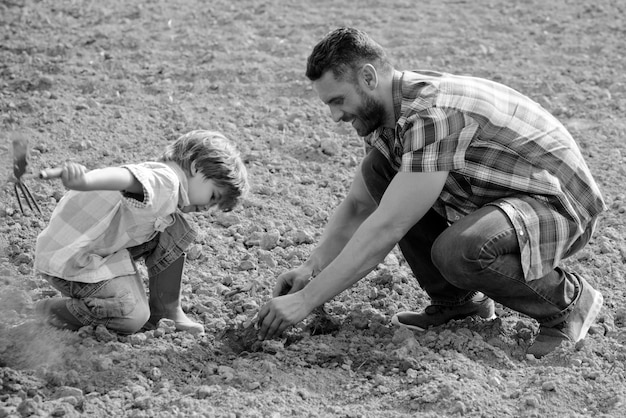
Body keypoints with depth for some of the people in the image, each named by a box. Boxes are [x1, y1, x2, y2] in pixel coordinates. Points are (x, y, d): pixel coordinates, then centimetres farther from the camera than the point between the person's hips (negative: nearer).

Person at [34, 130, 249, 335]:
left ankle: (167, 311, 17)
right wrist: (83, 182, -65)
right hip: (69, 260, -10)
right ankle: (50, 311, 0)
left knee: (175, 230, 6)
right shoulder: (165, 181, -23)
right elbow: (129, 177, -44)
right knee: (133, 317, -19)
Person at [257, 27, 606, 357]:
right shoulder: (386, 112, 0)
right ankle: (455, 298, 8)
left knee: (457, 250, -36)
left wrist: (306, 300, -29)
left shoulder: (433, 113, -29)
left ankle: (568, 299, -8)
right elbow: (358, 206, 11)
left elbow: (386, 229, -32)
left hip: (561, 207, -9)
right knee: (377, 171, -1)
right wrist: (313, 266, -5)